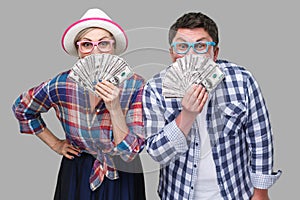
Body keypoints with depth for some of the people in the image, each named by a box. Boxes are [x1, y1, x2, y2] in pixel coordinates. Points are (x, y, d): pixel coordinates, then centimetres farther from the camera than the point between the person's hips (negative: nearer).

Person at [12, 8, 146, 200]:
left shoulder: (135, 86, -20)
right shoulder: (62, 85, -15)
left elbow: (130, 152, -20)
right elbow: (22, 108, 6)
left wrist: (115, 108, -31)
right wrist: (55, 144, 3)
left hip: (122, 179, -1)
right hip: (76, 176, 1)